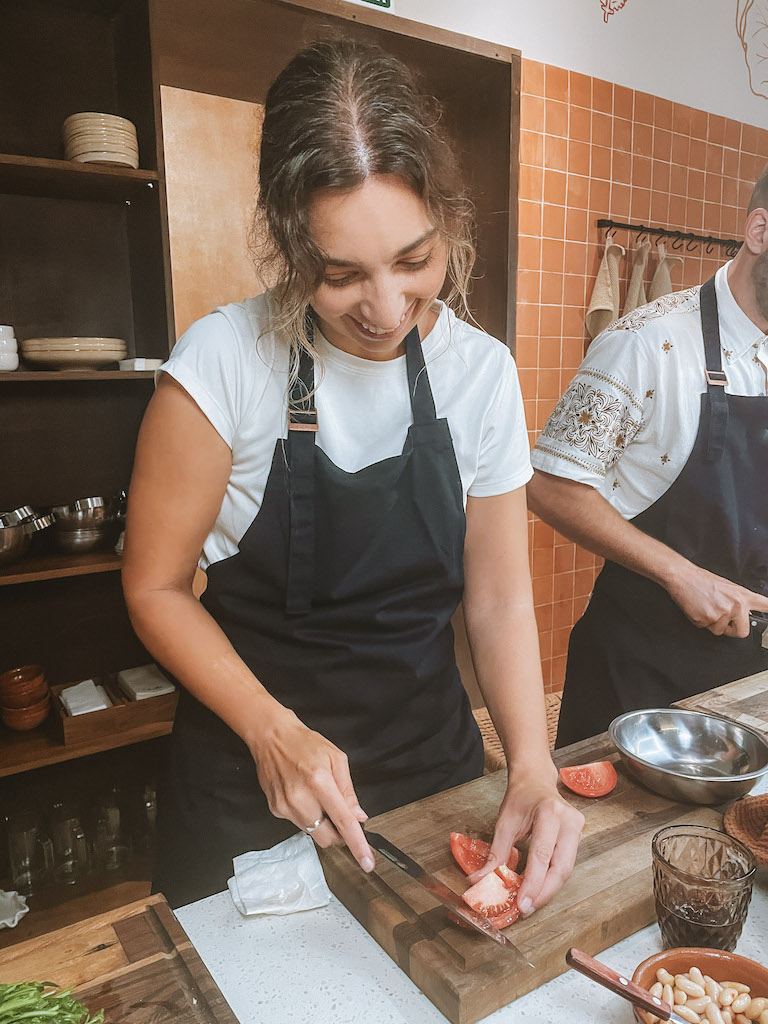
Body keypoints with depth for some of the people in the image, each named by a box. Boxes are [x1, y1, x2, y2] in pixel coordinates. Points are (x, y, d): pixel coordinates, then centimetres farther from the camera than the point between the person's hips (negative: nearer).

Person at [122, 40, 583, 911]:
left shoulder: (484, 371, -9)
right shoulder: (224, 362, -19)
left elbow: (498, 598, -6)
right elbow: (156, 586, -12)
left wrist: (533, 770, -18)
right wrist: (274, 731, -23)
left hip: (431, 754, 3)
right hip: (250, 783, -2)